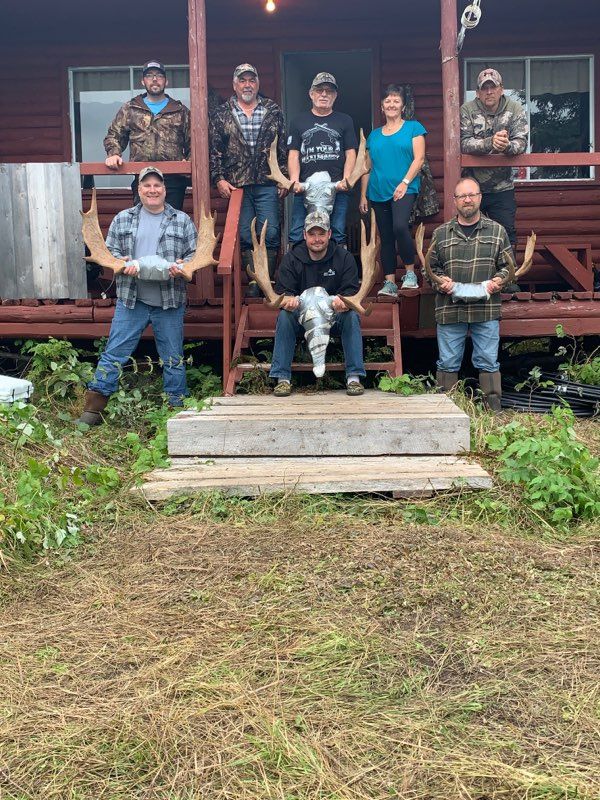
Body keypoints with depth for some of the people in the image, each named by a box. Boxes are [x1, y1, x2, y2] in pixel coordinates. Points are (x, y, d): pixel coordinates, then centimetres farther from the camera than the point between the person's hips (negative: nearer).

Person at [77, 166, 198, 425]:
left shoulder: (182, 221, 7)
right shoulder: (122, 219, 9)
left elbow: (194, 254, 6)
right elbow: (109, 251, 9)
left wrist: (181, 265, -14)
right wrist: (123, 263, -12)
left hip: (170, 302, 0)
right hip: (131, 299, 0)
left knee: (173, 358, 7)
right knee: (114, 353, 0)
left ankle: (177, 407, 19)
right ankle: (93, 408, 5)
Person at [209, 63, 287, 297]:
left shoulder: (273, 111, 10)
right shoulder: (221, 114, 7)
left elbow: (283, 147, 9)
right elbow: (214, 149, 6)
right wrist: (218, 179, -4)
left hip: (267, 184, 0)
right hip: (236, 185, 0)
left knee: (271, 234, -5)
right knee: (245, 235, 0)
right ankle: (255, 281, 7)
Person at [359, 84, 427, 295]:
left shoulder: (413, 127, 7)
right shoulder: (374, 135, 17)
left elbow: (419, 158, -2)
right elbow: (368, 167, 18)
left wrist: (405, 182, -15)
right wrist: (363, 195, 11)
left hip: (405, 189, -5)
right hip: (378, 192, 5)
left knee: (400, 226, -27)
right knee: (386, 237, 6)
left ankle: (410, 272, -10)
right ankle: (390, 283, 11)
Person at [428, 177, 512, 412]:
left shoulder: (497, 231, 10)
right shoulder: (440, 234, 10)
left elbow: (508, 265, 11)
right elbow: (430, 267, 14)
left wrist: (498, 281, -9)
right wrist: (440, 281, -6)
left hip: (486, 310, -1)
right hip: (449, 310, 1)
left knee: (488, 363, 1)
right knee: (448, 364, 5)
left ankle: (494, 412, 8)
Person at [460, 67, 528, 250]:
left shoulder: (515, 110, -2)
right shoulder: (467, 110, -5)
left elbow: (521, 143, -11)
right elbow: (464, 144, -16)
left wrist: (507, 146, -36)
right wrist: (490, 143, -34)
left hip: (502, 188, 1)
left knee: (507, 235, 4)